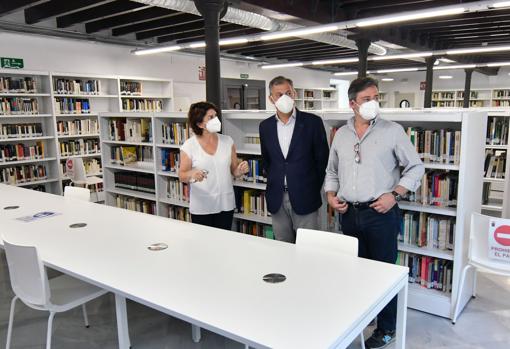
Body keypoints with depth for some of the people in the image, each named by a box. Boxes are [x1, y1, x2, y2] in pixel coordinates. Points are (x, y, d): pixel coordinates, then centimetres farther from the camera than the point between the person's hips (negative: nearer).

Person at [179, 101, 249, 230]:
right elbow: (182, 176, -3)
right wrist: (192, 174, -24)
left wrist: (241, 170, -15)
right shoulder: (189, 145, -7)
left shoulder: (227, 141, 0)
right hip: (201, 207, -2)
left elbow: (234, 171, 7)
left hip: (225, 204, 2)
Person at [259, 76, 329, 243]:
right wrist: (274, 183, 10)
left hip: (305, 198, -3)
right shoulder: (265, 126, 6)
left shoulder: (313, 122, -5)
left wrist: (313, 189, 1)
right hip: (276, 199, 3)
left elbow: (322, 159, -1)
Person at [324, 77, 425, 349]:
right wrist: (331, 195, 1)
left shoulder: (393, 131, -5)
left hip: (381, 213, -4)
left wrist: (394, 194, -13)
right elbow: (332, 171, 17)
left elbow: (416, 167, -2)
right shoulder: (341, 134, 8)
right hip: (349, 213, 4)